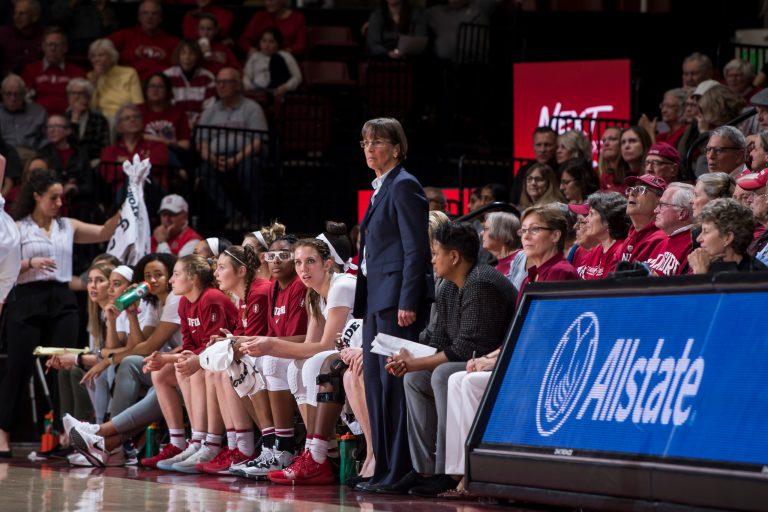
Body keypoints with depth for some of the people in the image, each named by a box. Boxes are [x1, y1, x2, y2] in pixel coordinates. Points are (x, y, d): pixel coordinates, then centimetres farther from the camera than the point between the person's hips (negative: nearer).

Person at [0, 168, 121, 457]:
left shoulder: (68, 227, 15)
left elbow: (104, 234, 7)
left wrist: (120, 210, -6)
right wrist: (30, 263, -18)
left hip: (62, 301, 4)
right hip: (28, 300, -4)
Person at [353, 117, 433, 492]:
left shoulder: (404, 186, -9)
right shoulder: (380, 189, 20)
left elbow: (415, 249, -15)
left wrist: (408, 302, -20)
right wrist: (362, 300, 18)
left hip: (397, 297, -10)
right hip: (376, 299, 10)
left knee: (394, 380, -9)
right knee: (374, 381, 9)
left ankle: (399, 471, -8)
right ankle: (384, 468, 12)